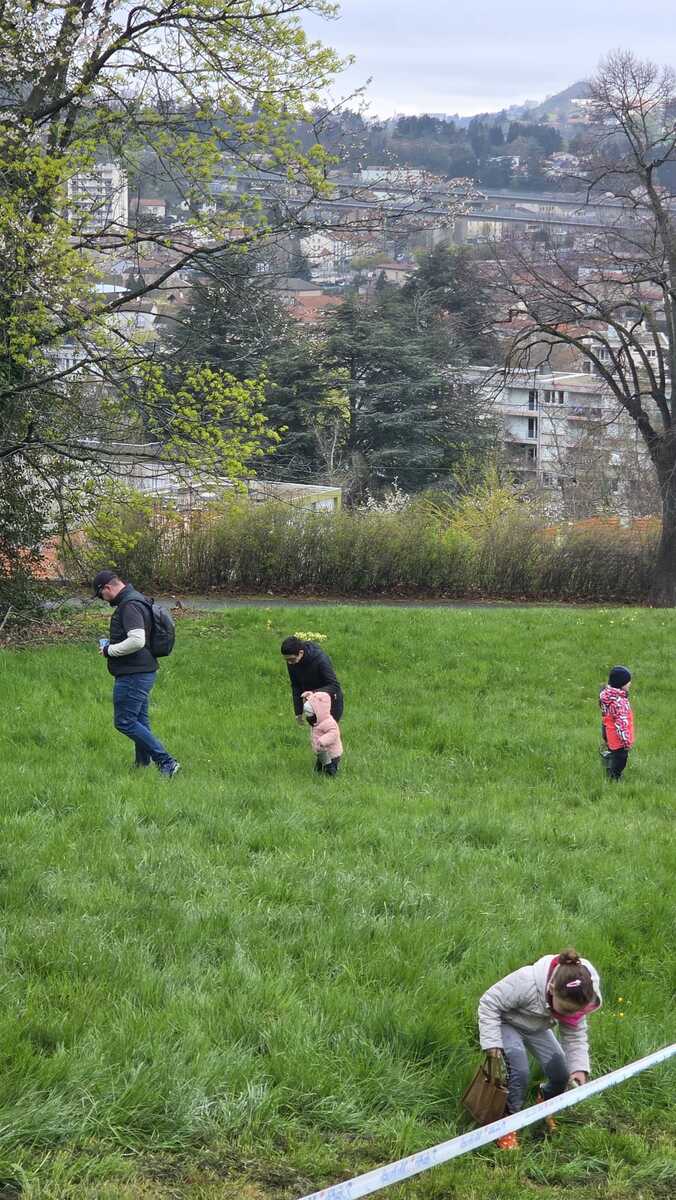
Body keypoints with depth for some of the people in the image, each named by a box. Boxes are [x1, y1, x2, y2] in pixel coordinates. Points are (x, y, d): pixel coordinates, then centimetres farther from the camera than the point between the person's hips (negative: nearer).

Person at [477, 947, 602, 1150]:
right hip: (507, 1022, -5)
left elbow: (575, 1034, -13)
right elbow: (489, 1003, -30)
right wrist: (492, 1042, -31)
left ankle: (545, 1102, 32)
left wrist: (579, 1067, -27)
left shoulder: (575, 1000, -26)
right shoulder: (526, 983, -43)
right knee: (519, 1072, -26)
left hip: (537, 1028, 5)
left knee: (562, 1075, -3)